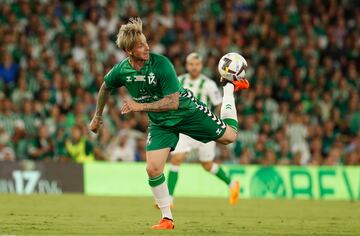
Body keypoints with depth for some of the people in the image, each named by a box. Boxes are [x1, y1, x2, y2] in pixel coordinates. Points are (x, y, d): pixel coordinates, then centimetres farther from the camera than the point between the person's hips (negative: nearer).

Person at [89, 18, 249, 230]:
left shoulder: (161, 64, -29)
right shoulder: (121, 71, -16)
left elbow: (173, 102, -30)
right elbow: (105, 88, 8)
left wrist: (140, 106, -37)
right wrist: (98, 116, 18)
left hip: (186, 110, -3)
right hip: (160, 123, 3)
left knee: (229, 136, 3)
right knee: (153, 169, -13)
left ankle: (229, 89, 28)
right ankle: (167, 219, 3)